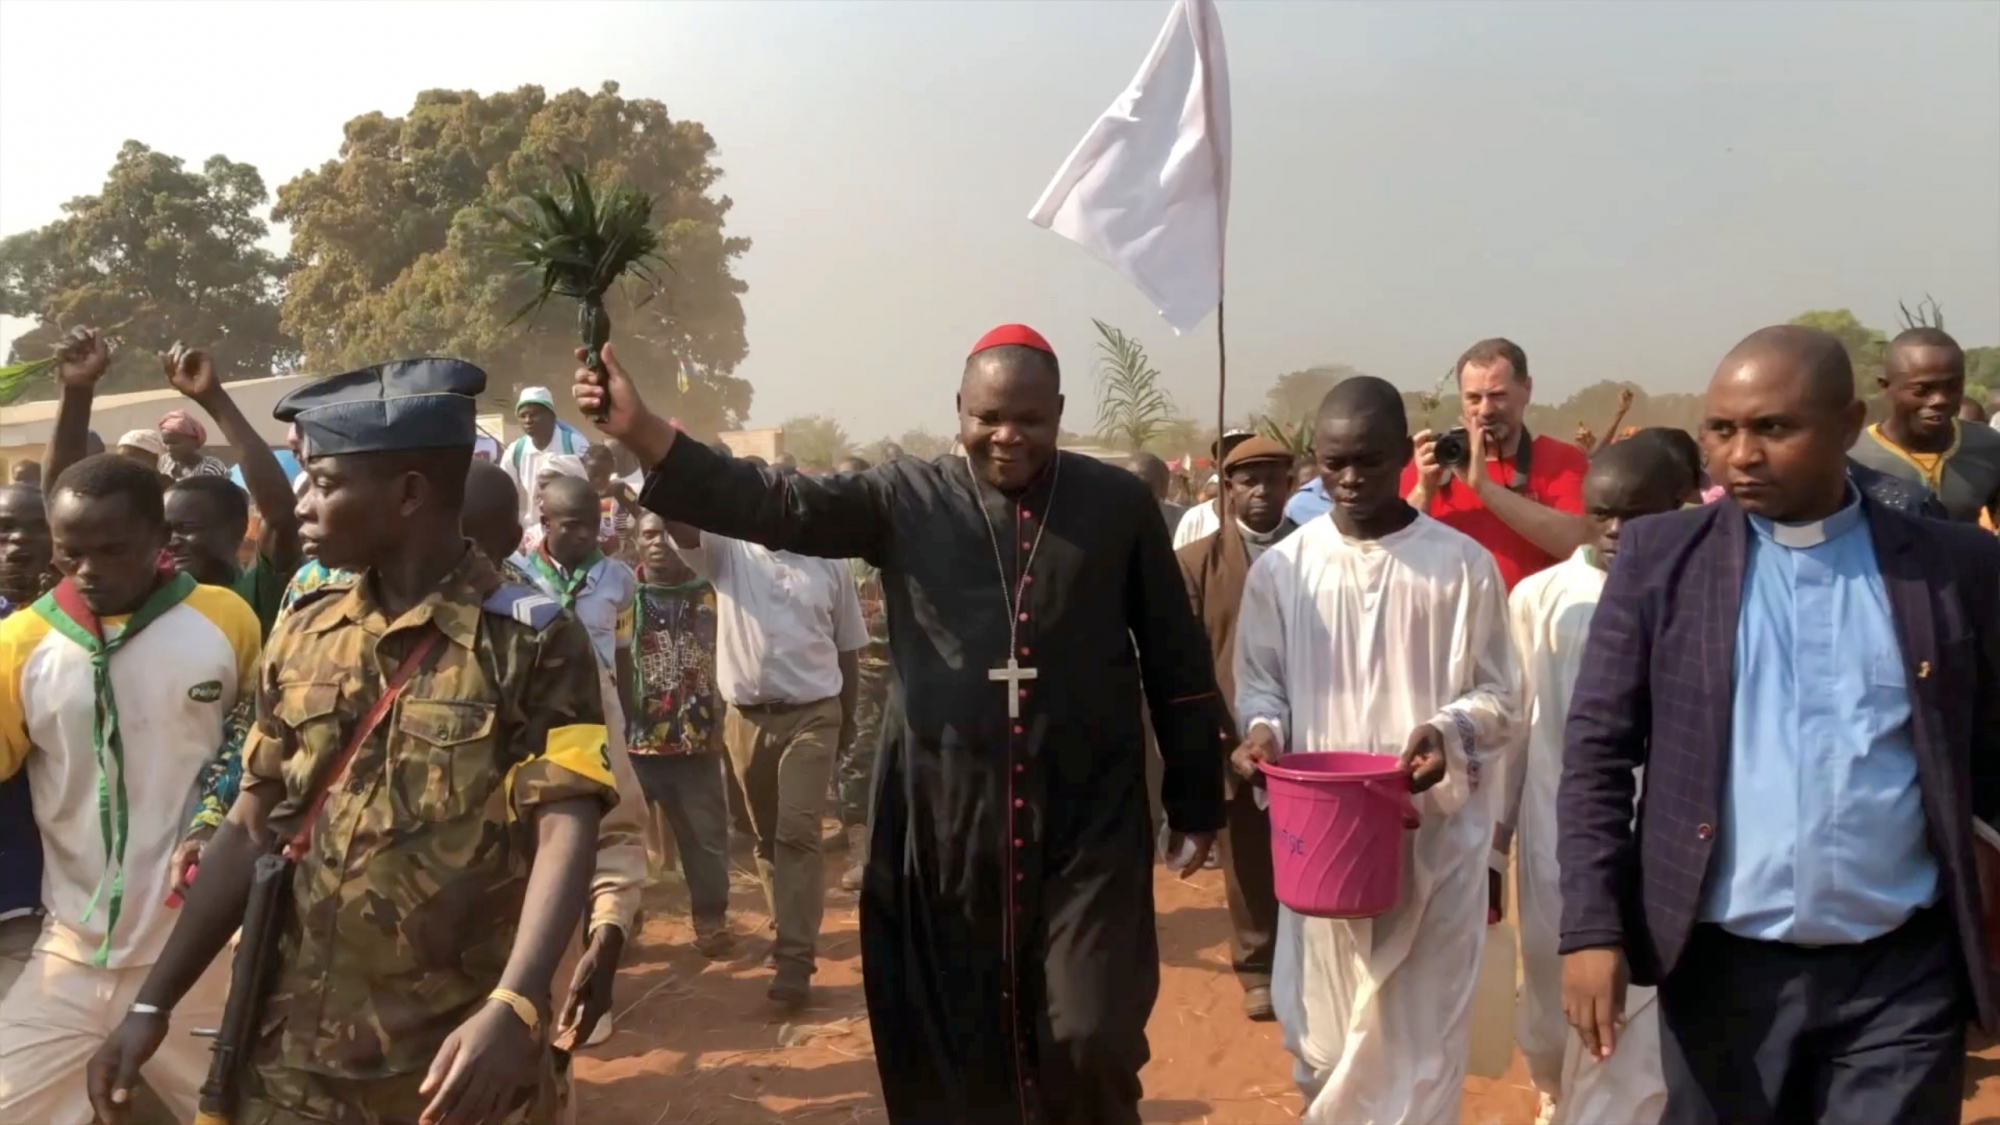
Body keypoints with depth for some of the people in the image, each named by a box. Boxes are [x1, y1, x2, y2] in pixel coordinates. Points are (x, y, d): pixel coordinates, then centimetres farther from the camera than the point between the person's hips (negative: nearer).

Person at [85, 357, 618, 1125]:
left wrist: (512, 1010, -31)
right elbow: (252, 832, 9)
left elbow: (564, 832, -18)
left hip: (459, 1060, -3)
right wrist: (153, 1004, 6)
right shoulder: (302, 635, 5)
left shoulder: (533, 642, -10)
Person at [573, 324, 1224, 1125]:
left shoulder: (1118, 503, 0)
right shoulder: (905, 498, 0)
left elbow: (1176, 659, 4)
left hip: (1089, 824, -1)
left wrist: (1196, 802, 7)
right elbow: (776, 506, -11)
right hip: (944, 822, 1)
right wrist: (644, 434, -25)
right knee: (955, 1049, 12)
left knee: (1091, 1039, 0)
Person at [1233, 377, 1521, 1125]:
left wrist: (1448, 731, -20)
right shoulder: (1281, 569, 0)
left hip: (1436, 833, -1)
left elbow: (1500, 696, 0)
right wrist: (1264, 729, -14)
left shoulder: (1464, 565, -3)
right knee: (1322, 1030, 12)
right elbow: (1258, 682, 7)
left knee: (1423, 1034, 6)